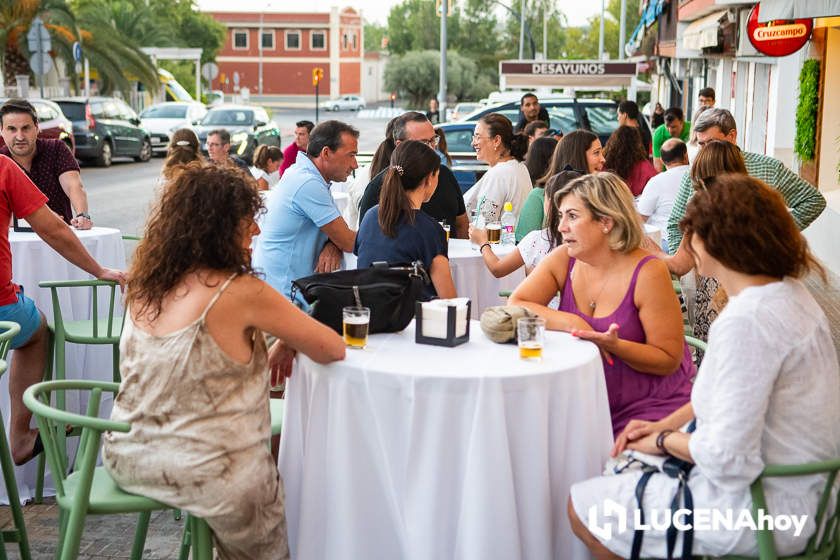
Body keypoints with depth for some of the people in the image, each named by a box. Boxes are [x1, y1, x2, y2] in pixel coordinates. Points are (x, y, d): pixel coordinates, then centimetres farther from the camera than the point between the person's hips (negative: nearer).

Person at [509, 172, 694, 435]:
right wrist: (571, 322, -20)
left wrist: (615, 346, -28)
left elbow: (669, 360, -12)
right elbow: (514, 306, -8)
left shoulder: (648, 273, -14)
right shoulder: (563, 260, 0)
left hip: (649, 408, -4)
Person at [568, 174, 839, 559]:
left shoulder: (746, 321, -29)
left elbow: (727, 458, -29)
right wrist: (666, 424, 10)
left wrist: (664, 440, -9)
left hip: (764, 506, -10)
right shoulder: (786, 292, 3)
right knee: (624, 462, 24)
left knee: (582, 507, 1)